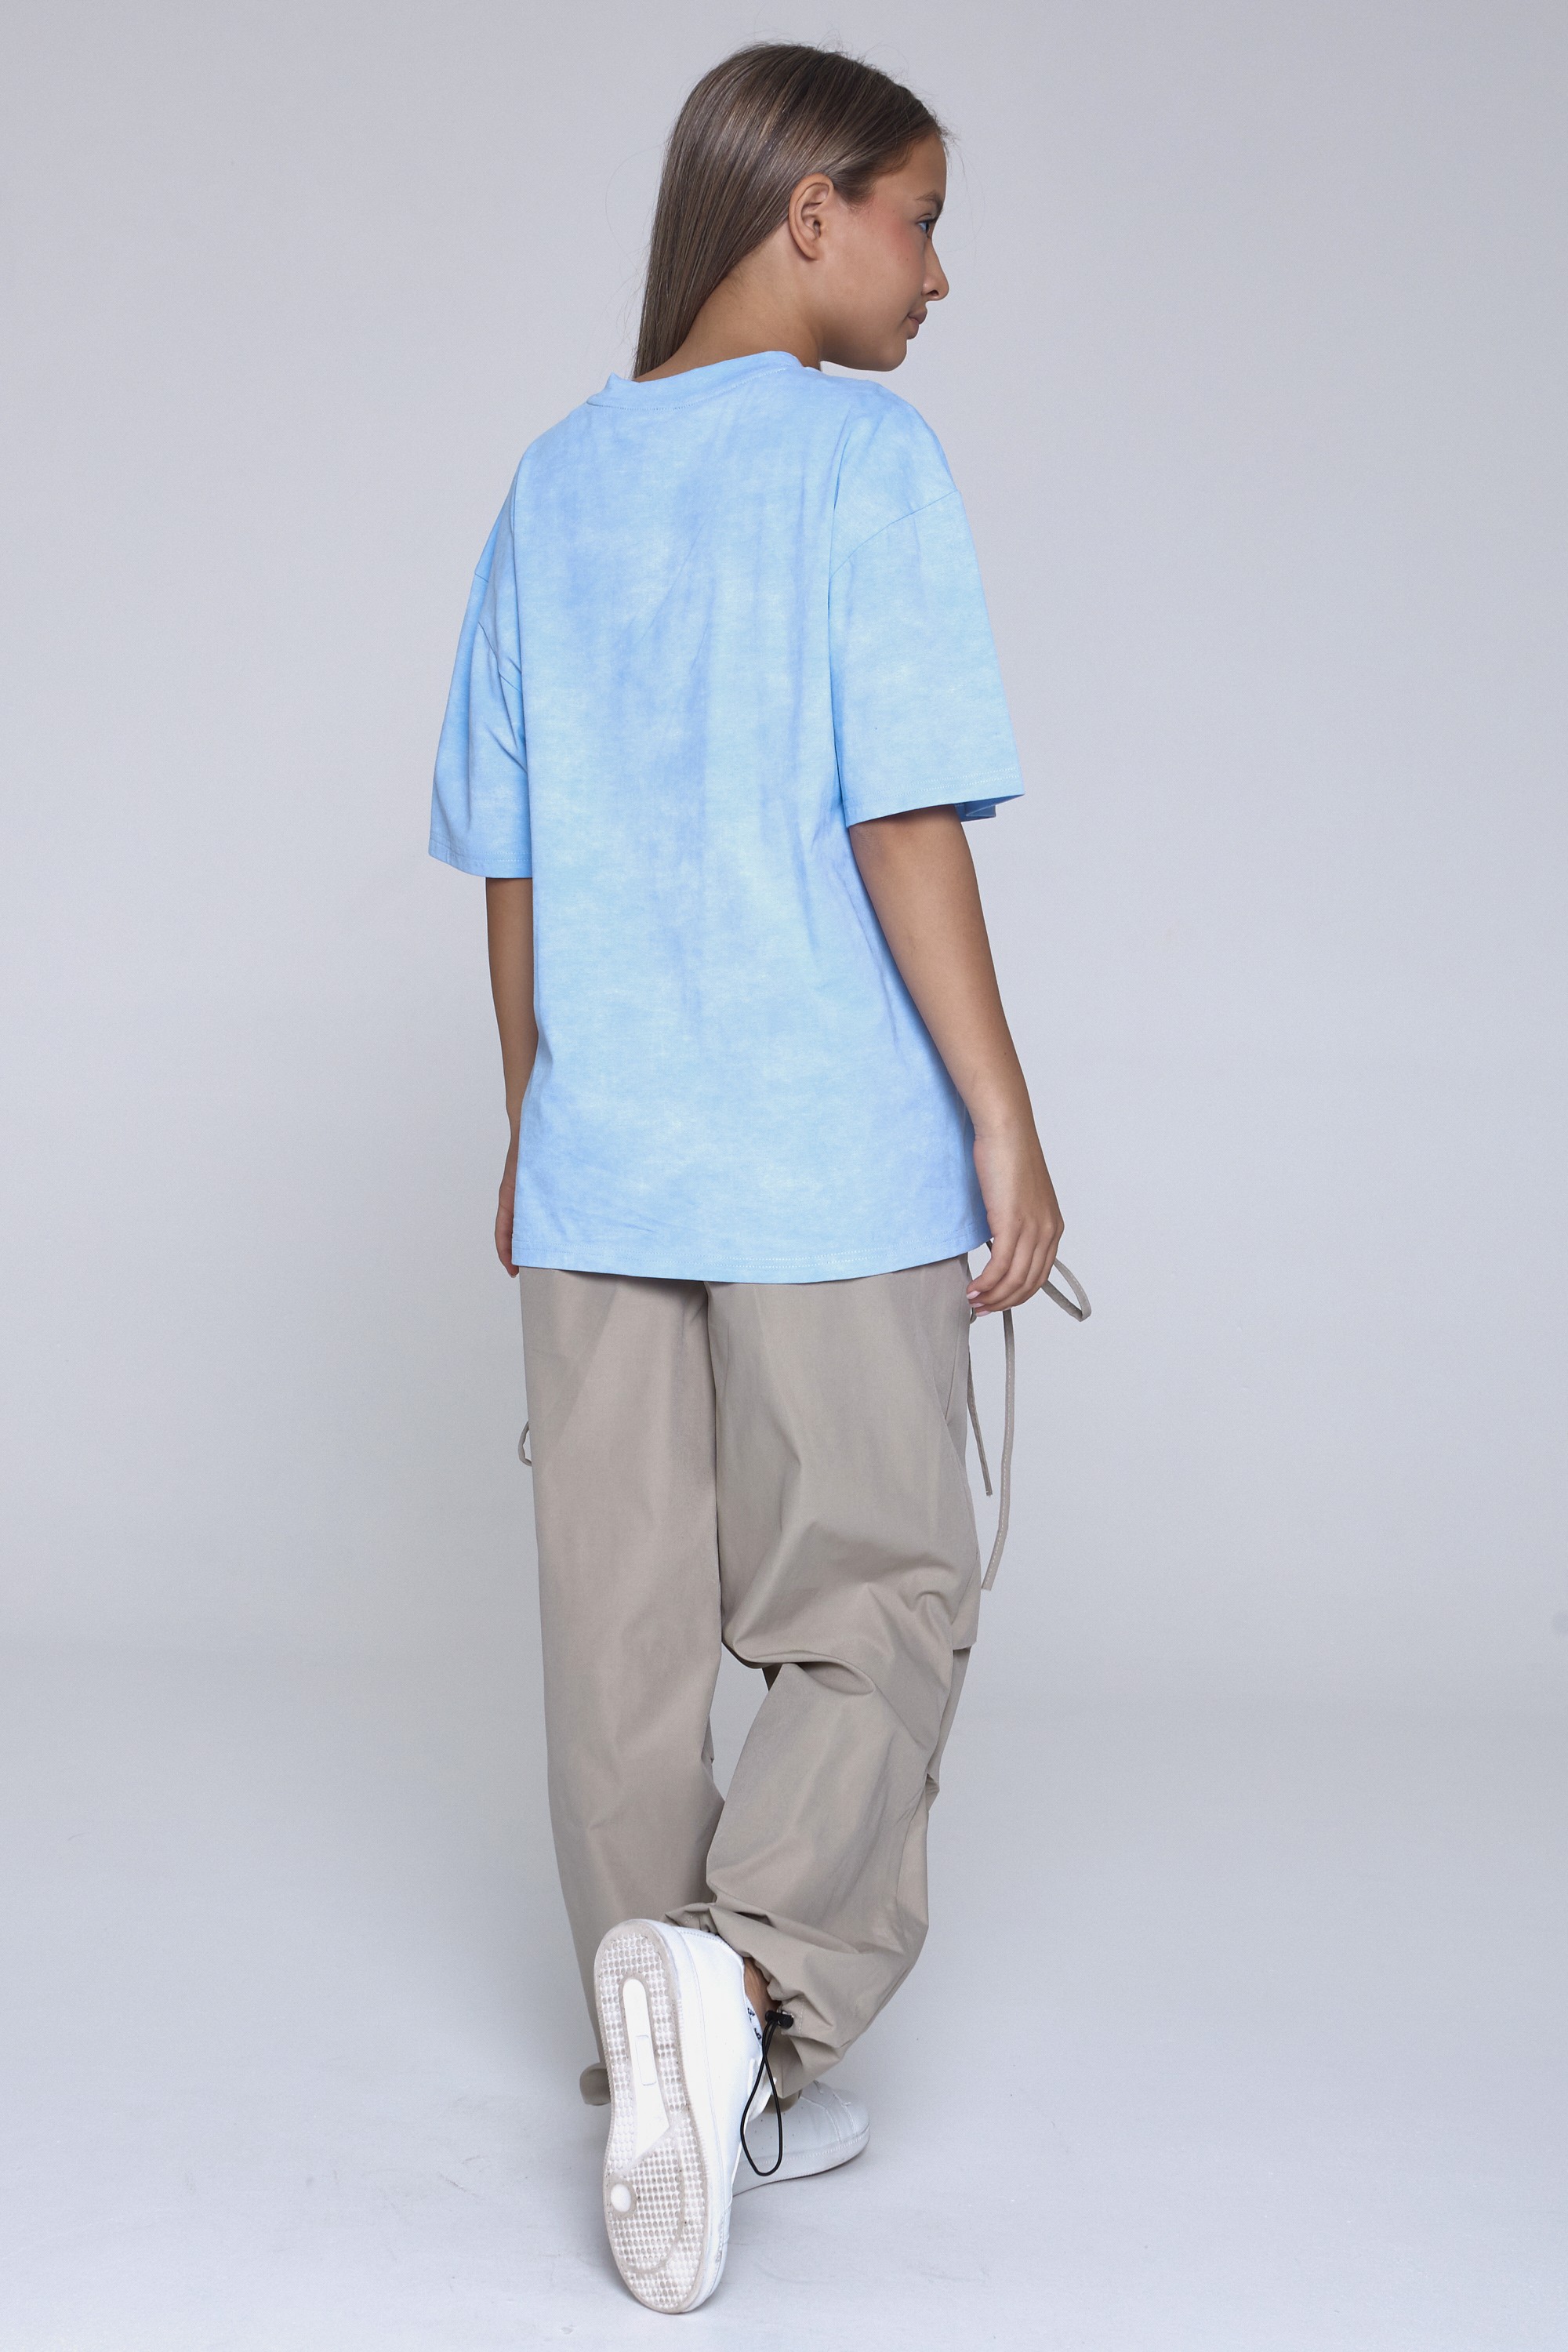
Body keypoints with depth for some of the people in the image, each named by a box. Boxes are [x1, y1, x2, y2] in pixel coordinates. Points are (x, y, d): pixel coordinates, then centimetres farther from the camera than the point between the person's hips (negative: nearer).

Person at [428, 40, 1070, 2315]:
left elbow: (510, 864, 13)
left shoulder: (552, 484, 12)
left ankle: (694, 2072, 20)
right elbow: (905, 820, -13)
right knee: (878, 1609, 4)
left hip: (596, 1168, 6)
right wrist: (1004, 1119, -8)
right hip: (833, 1165, -5)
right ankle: (751, 1968, -18)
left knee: (628, 1625, 10)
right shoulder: (866, 457, -6)